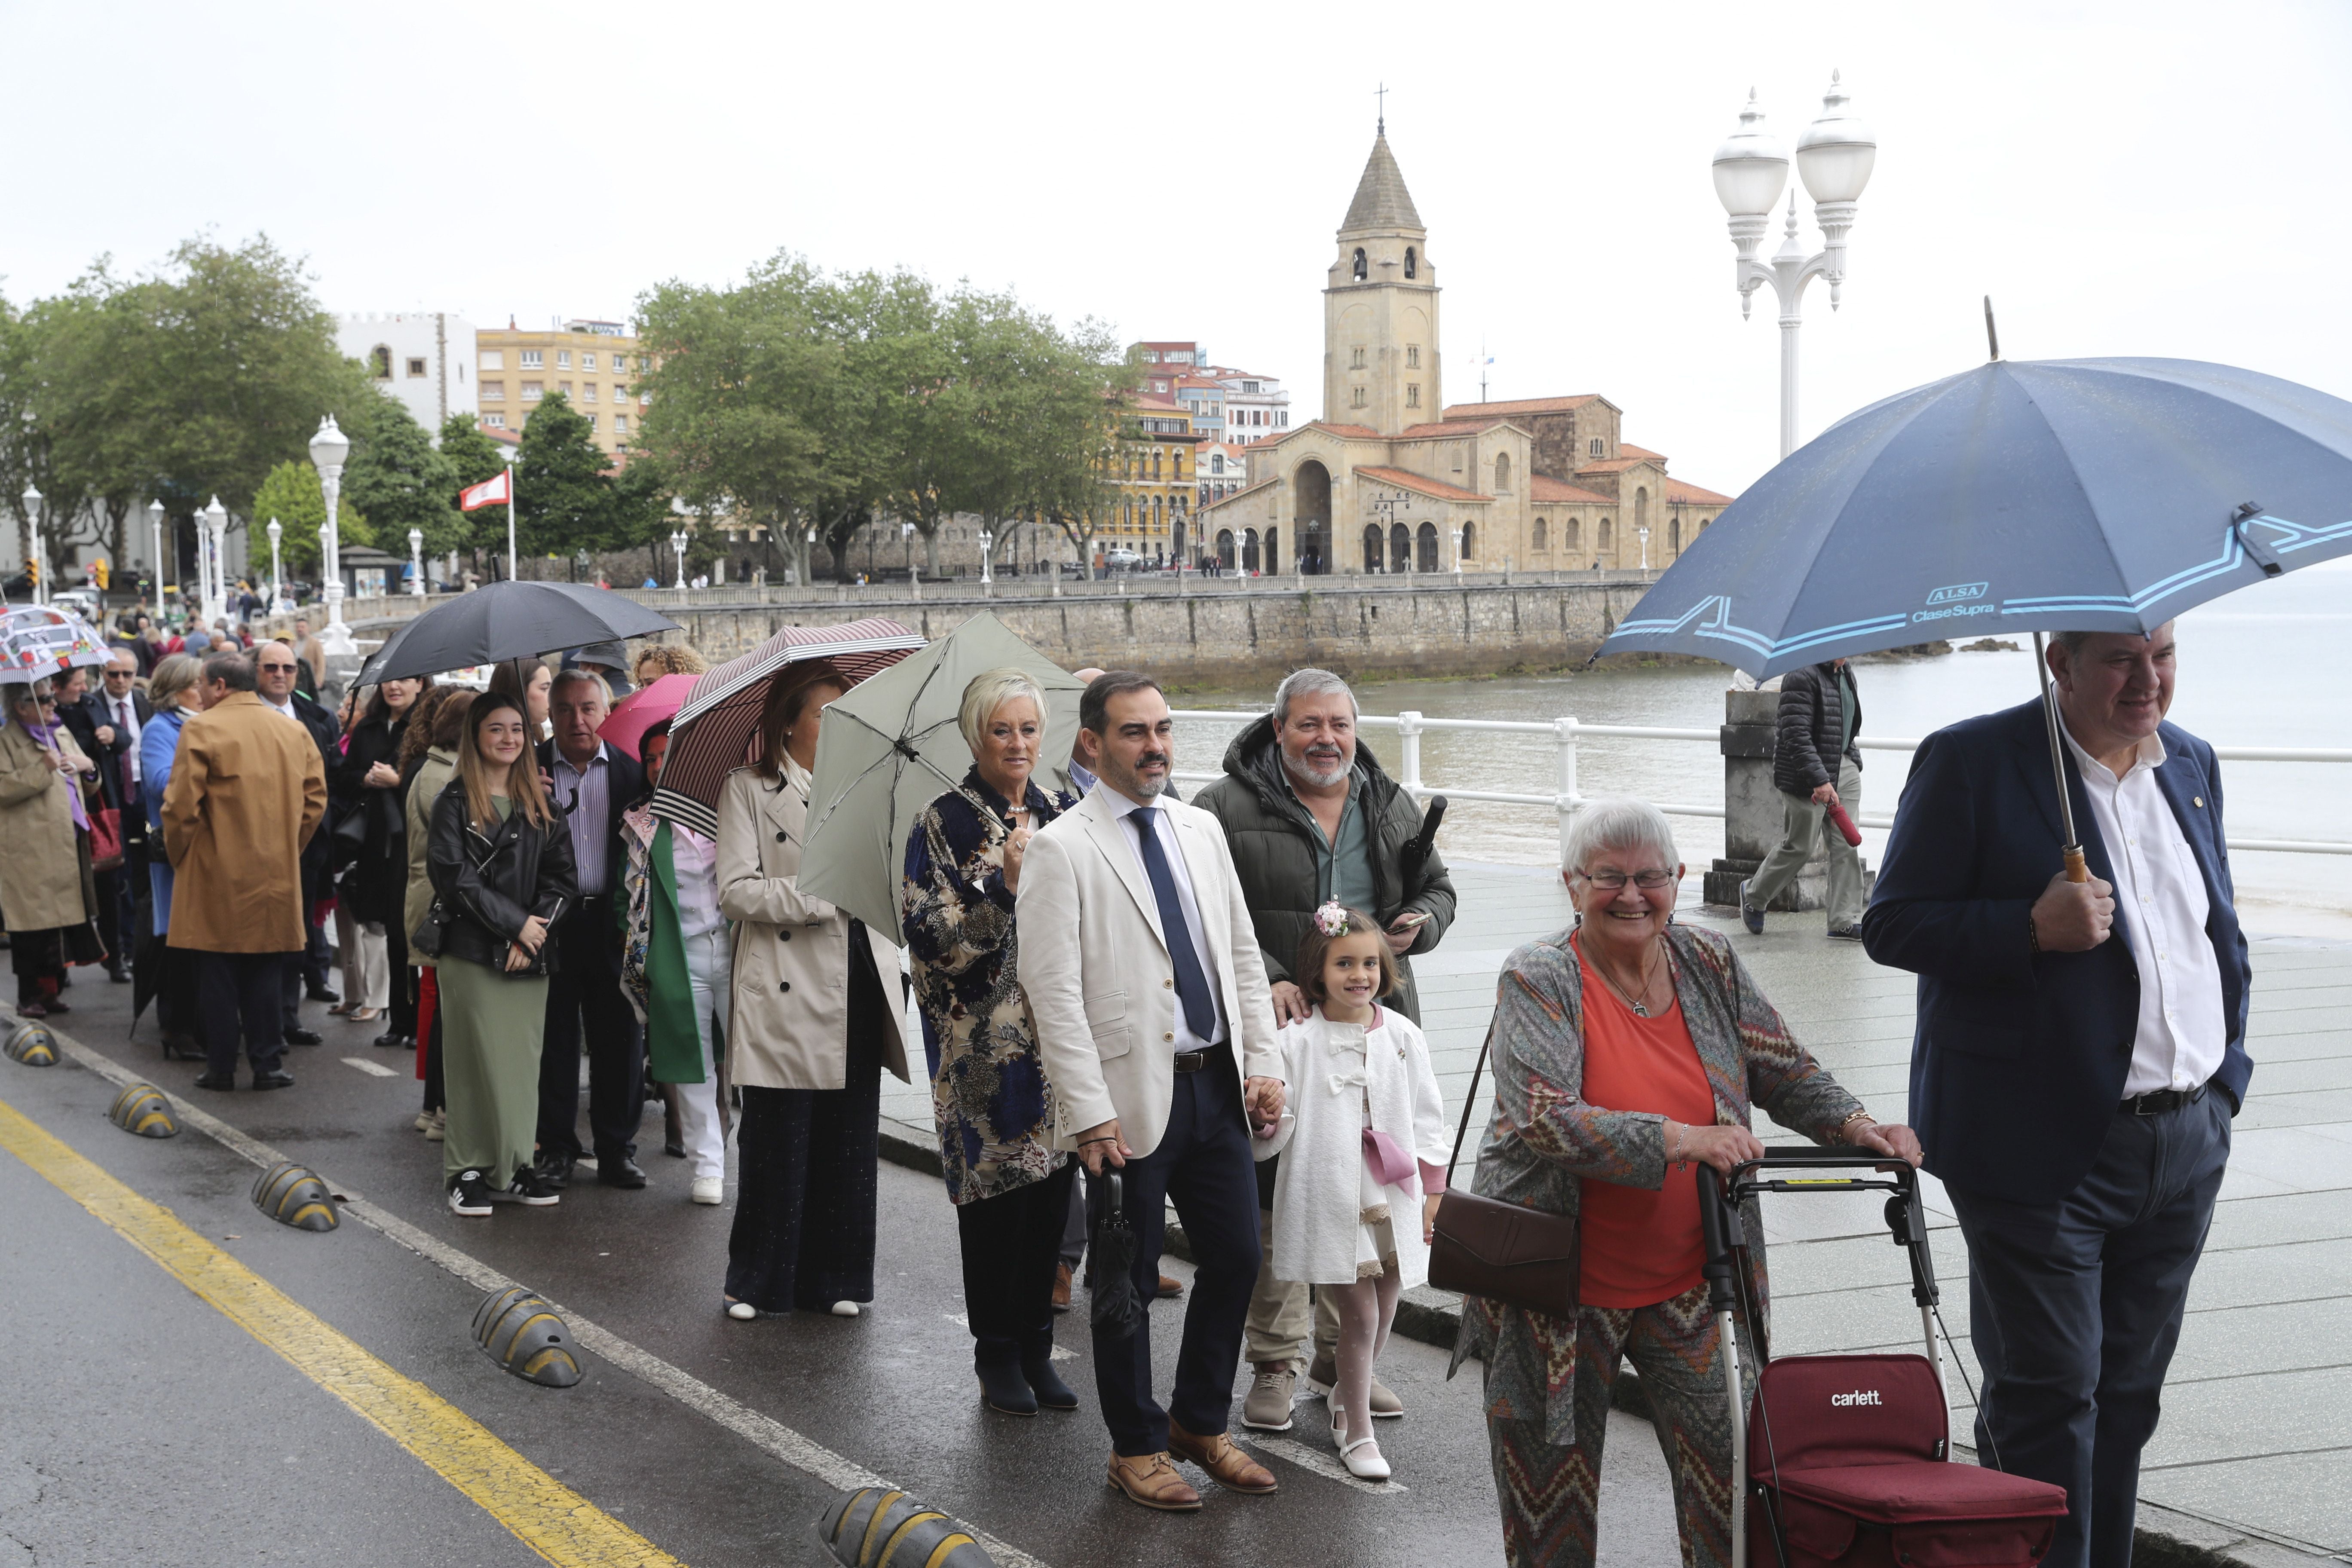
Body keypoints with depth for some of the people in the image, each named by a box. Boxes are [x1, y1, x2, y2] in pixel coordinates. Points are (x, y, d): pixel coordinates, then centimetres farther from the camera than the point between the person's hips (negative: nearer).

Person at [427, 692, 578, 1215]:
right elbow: (453, 875, -10)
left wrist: (534, 934, -8)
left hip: (531, 955, 4)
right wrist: (515, 923, -11)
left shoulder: (540, 805, 11)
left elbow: (562, 876, 6)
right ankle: (469, 1169, 6)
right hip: (471, 952, -4)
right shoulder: (456, 802, -1)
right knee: (476, 1061, -2)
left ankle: (514, 1167, 13)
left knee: (524, 1062, 5)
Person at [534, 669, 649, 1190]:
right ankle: (556, 1148, 16)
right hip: (551, 920, -1)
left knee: (619, 1039, 5)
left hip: (611, 920, 1)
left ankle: (617, 1149, 16)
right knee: (555, 1039, 5)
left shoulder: (629, 771, 5)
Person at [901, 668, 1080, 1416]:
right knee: (994, 1191, -1)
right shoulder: (943, 822, -4)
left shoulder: (1060, 817, 12)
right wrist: (1003, 884, -20)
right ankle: (998, 1354, 12)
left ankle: (1036, 1346, 18)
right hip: (982, 1042, -4)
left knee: (1051, 1188, 6)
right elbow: (930, 938, -12)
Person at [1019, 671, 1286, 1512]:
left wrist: (1264, 1061, 7)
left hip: (1215, 1086, 6)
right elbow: (1054, 992, -13)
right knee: (1127, 1280, 6)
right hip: (1132, 1098, -6)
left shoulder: (1202, 830, 11)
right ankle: (1137, 1448, 22)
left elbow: (1243, 956, 15)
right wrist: (1089, 1112, -18)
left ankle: (1201, 1423, 30)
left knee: (1236, 1257, 11)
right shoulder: (1061, 850, -9)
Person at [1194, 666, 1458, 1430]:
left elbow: (1437, 887, 21)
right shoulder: (1228, 810, -5)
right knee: (1276, 1196, -3)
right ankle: (1274, 1366, 9)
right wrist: (1267, 979, -20)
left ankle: (1343, 1356, 24)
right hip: (1277, 1028, -4)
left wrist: (1421, 924, -2)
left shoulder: (1391, 806, 11)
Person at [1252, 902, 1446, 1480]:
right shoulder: (1296, 1039, -5)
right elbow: (1276, 1130, -3)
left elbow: (1427, 1118, 11)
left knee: (1382, 1317, 11)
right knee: (1360, 1316, -3)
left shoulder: (1402, 1036, 5)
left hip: (1393, 1199, 4)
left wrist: (1433, 1192, 9)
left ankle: (1346, 1398, 36)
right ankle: (1358, 1433, 10)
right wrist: (1267, 1123, -25)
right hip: (1330, 1201, -4)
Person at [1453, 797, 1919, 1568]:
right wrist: (1680, 1139, -36)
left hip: (1680, 1284, 3)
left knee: (1725, 1486, -2)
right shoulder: (1538, 979, -12)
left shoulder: (1710, 965, 2)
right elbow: (1543, 1121, -25)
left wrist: (1854, 1125, -13)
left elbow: (1785, 1072, 8)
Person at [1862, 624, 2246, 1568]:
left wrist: (2225, 1077, 12)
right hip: (2041, 1145, -6)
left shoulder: (2192, 765, 13)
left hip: (2184, 1139, 6)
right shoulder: (1971, 763, -7)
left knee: (2129, 1391, 14)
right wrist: (2033, 928, -22)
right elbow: (1891, 926, -9)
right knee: (2048, 1394, -2)